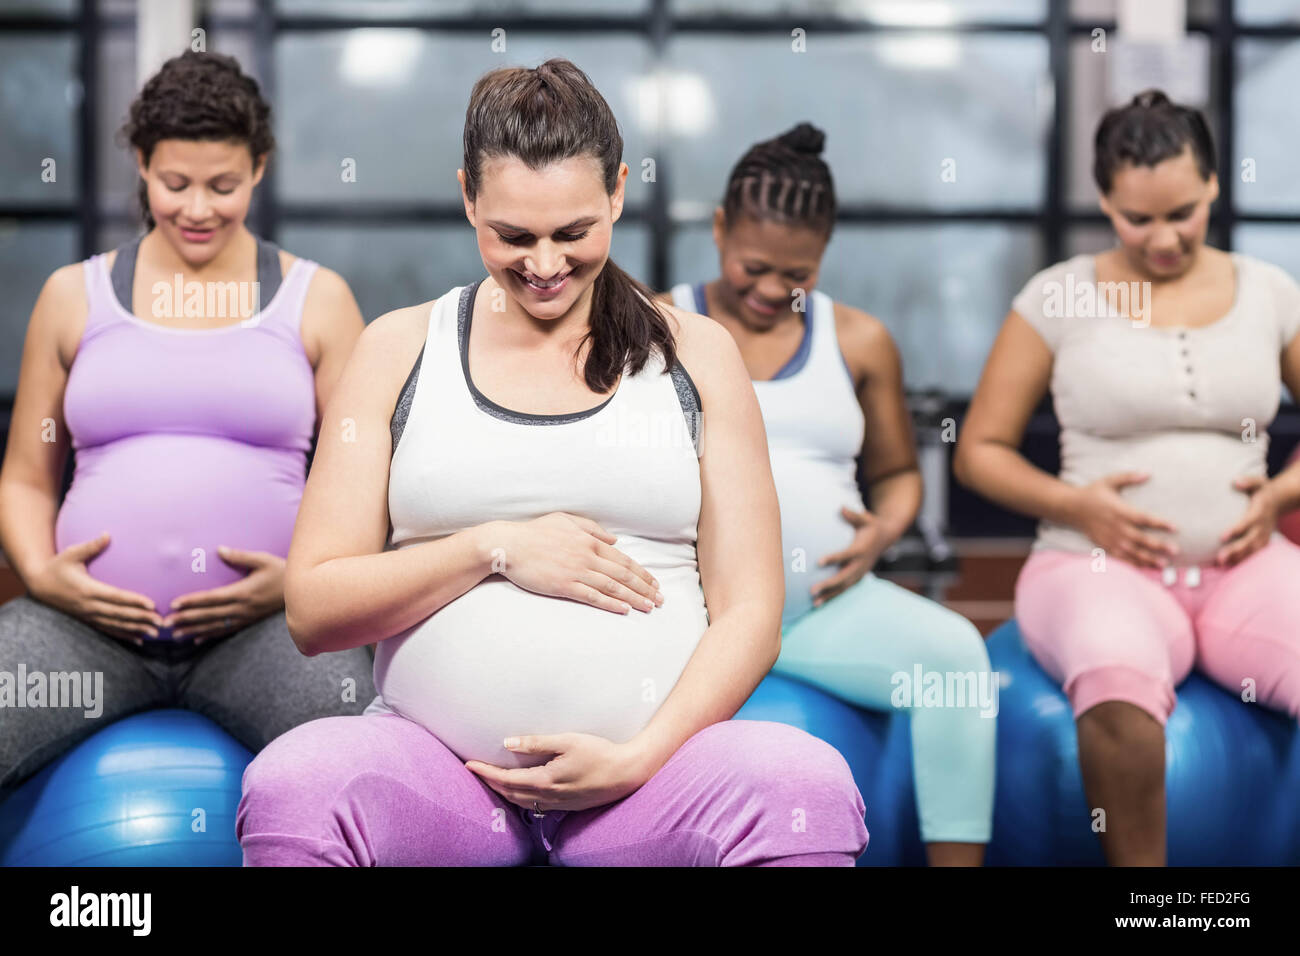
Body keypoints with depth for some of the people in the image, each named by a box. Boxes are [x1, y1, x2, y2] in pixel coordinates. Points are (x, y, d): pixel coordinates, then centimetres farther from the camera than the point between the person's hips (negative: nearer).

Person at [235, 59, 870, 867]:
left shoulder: (695, 355, 10)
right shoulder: (400, 350, 10)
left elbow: (749, 611, 5)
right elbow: (312, 610, 4)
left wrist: (638, 760, -10)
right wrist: (494, 548, -8)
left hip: (656, 756, 0)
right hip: (436, 760, 0)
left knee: (811, 787, -31)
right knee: (292, 786, -32)